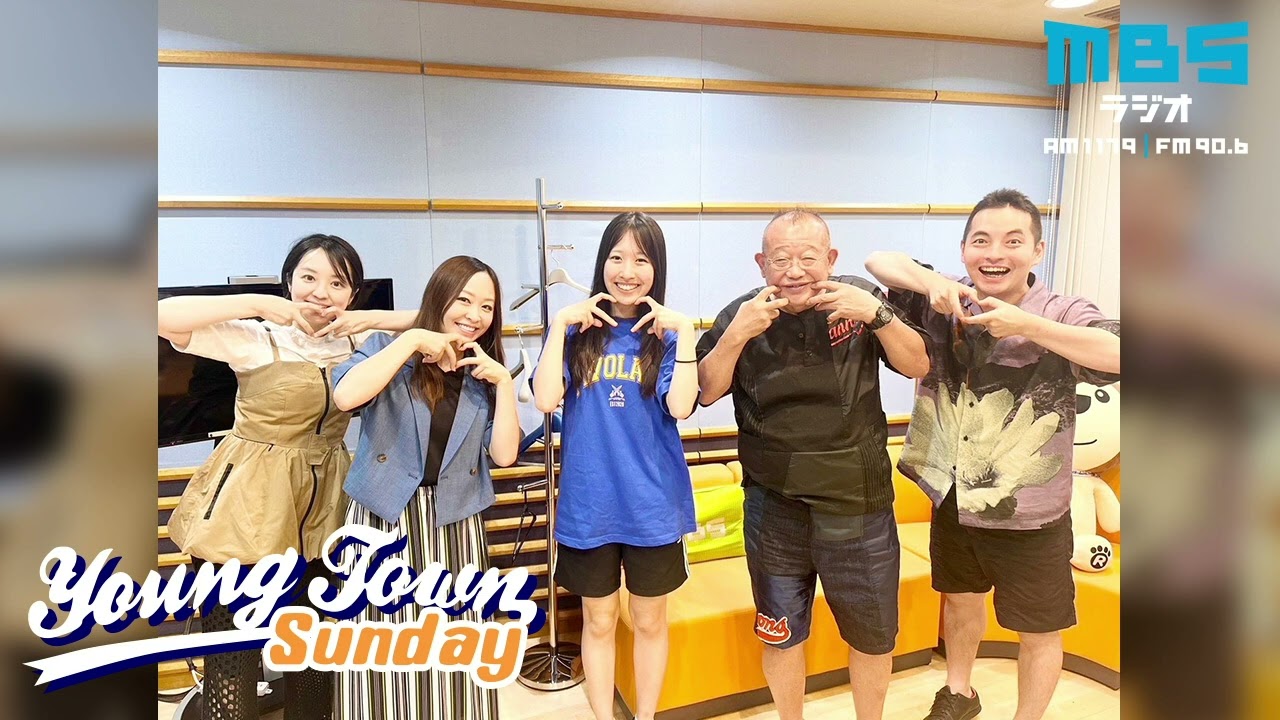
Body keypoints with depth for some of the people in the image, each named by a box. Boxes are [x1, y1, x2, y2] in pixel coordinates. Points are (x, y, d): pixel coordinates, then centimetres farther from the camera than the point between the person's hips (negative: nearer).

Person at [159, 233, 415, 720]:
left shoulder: (356, 341, 4)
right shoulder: (257, 338, -9)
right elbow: (164, 317, -21)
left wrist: (367, 318, -10)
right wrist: (257, 303, -20)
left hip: (322, 510, 5)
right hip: (246, 509, -4)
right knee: (232, 650, 3)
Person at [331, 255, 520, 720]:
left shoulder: (484, 375, 9)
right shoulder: (391, 348, 0)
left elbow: (503, 454, -1)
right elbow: (345, 397, -22)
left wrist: (503, 382, -9)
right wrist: (412, 339, -18)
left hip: (454, 525, 3)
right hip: (384, 520, -2)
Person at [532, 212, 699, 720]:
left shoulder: (667, 332, -2)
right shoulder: (576, 330, 0)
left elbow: (680, 406, -17)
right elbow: (546, 399, -14)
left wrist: (685, 331, -19)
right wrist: (560, 323, -15)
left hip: (652, 504, 0)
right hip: (589, 503, 0)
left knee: (649, 621, 16)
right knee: (598, 622, 15)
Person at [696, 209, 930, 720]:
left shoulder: (861, 300, -7)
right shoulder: (741, 315, -6)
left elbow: (917, 366, -6)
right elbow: (706, 391, -9)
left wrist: (877, 314, -23)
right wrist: (735, 336, -25)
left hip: (858, 503, 0)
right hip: (773, 505, 1)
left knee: (873, 635, 18)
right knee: (780, 633, 19)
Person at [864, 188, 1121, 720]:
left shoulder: (1062, 316, -16)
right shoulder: (945, 304, -7)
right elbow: (878, 260, -7)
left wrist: (1027, 325, -34)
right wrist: (932, 282, -26)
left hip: (1029, 518, -4)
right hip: (951, 500, 4)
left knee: (1038, 632, 14)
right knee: (960, 599, 27)